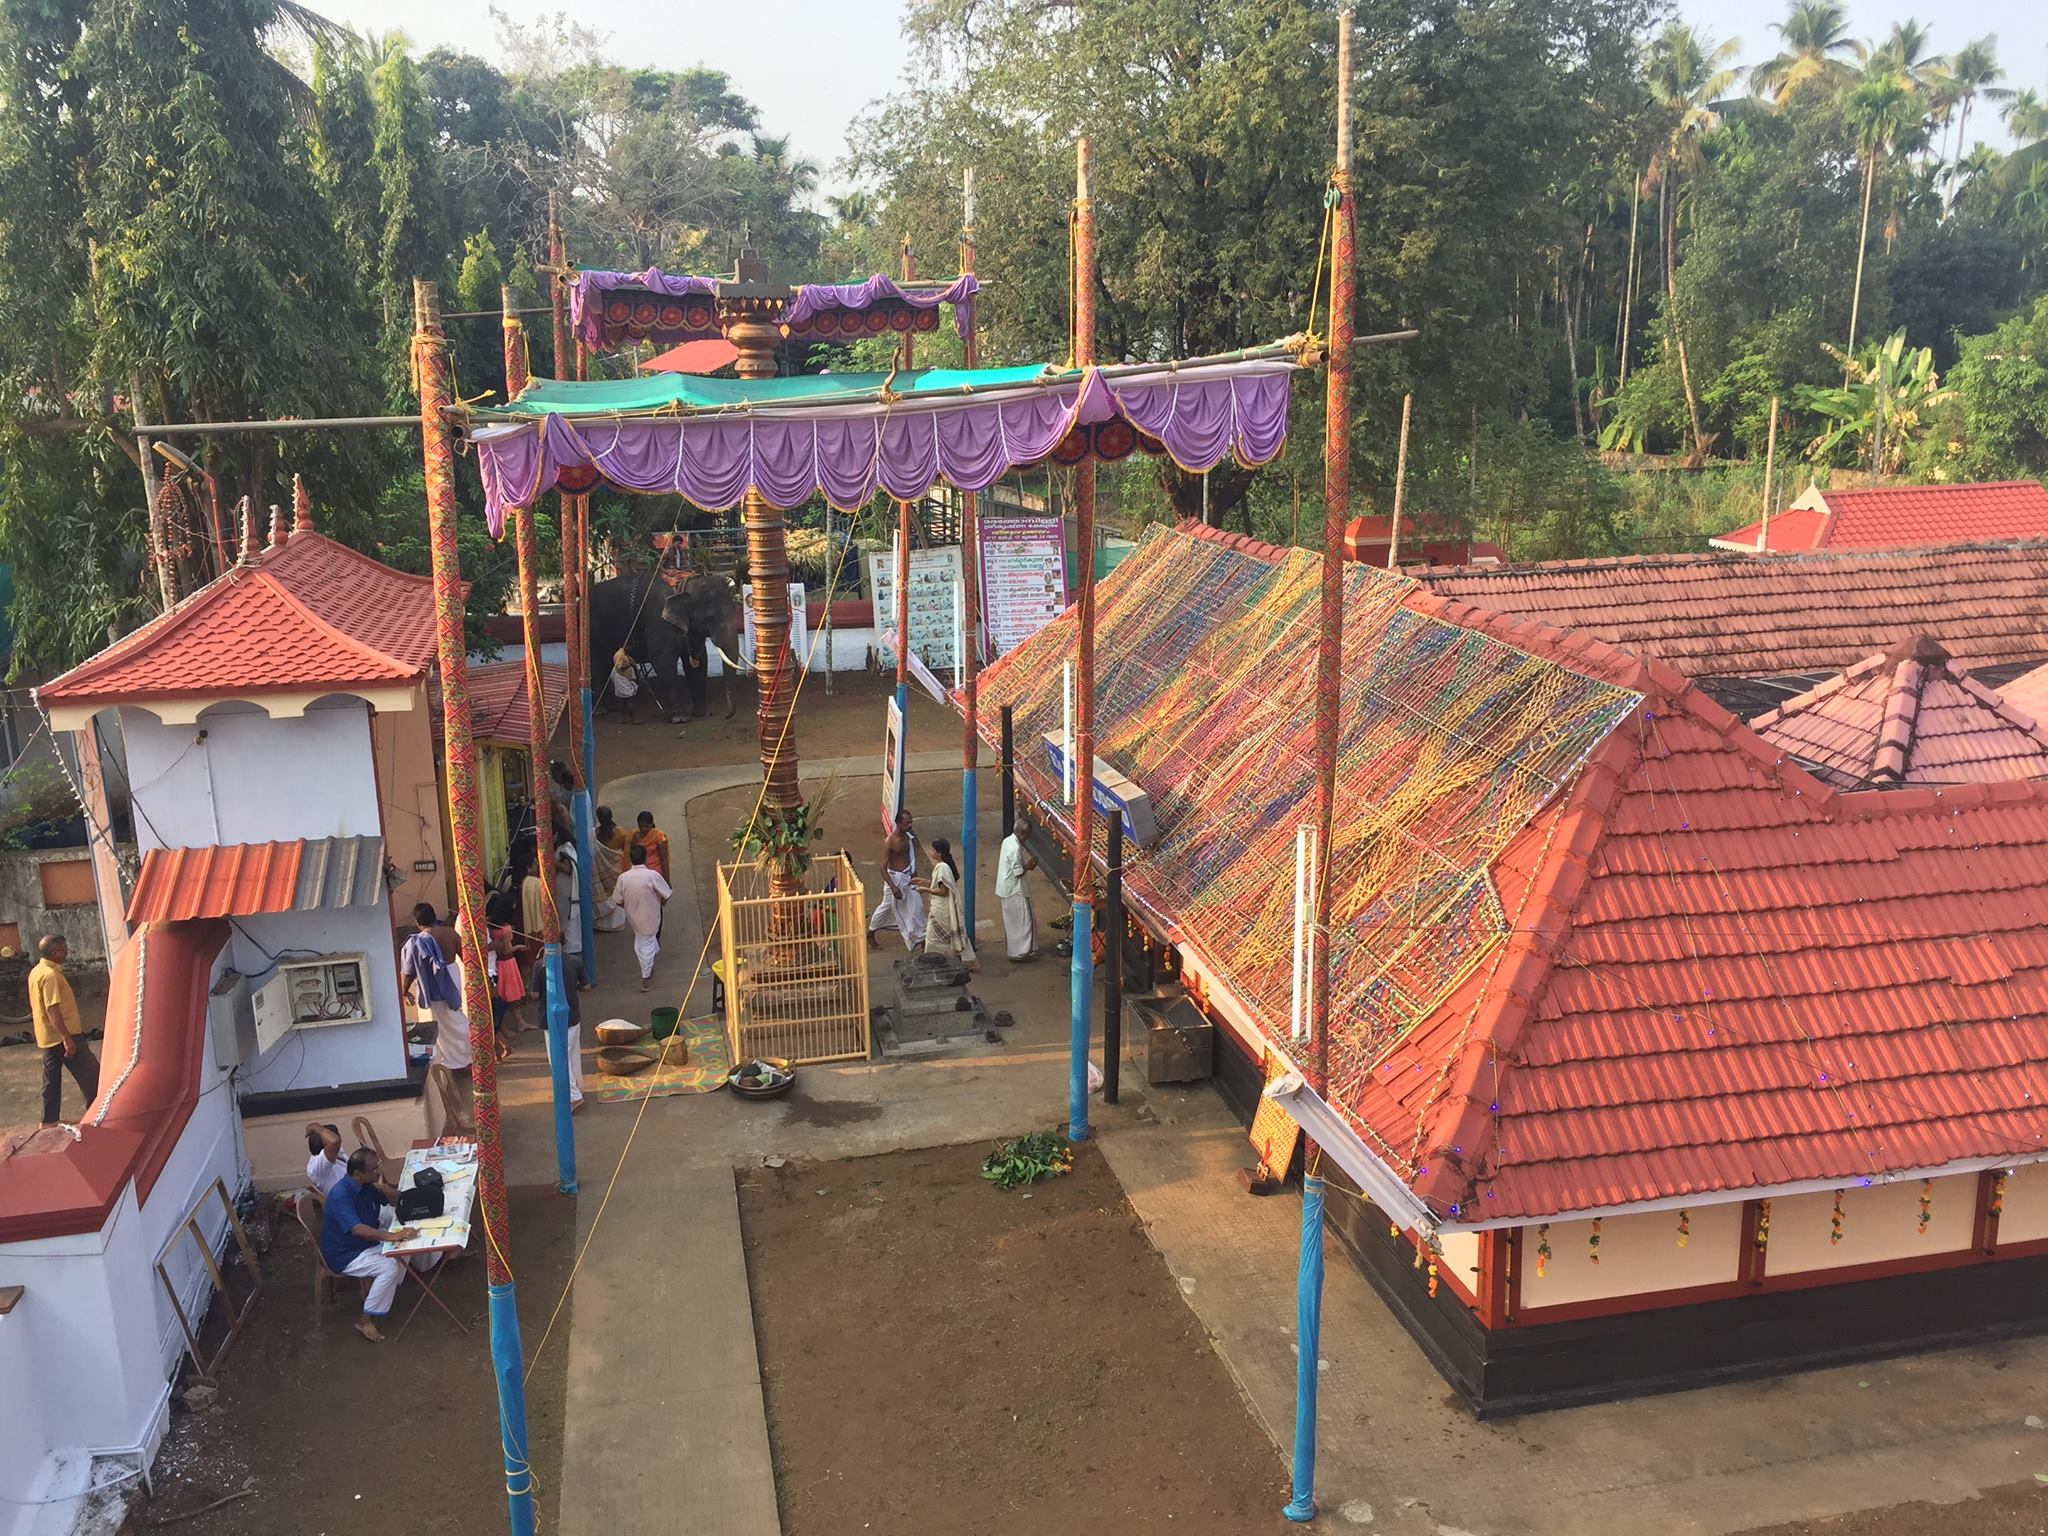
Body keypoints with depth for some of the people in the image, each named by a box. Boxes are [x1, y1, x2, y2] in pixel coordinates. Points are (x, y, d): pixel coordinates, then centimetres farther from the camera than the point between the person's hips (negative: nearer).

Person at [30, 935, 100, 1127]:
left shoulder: (36, 972, 10)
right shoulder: (50, 975, -21)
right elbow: (53, 1010, -25)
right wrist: (67, 1038, -26)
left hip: (47, 1038, 10)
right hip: (63, 1036, -10)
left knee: (51, 1080, 13)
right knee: (91, 1073, 0)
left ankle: (49, 1121, 18)